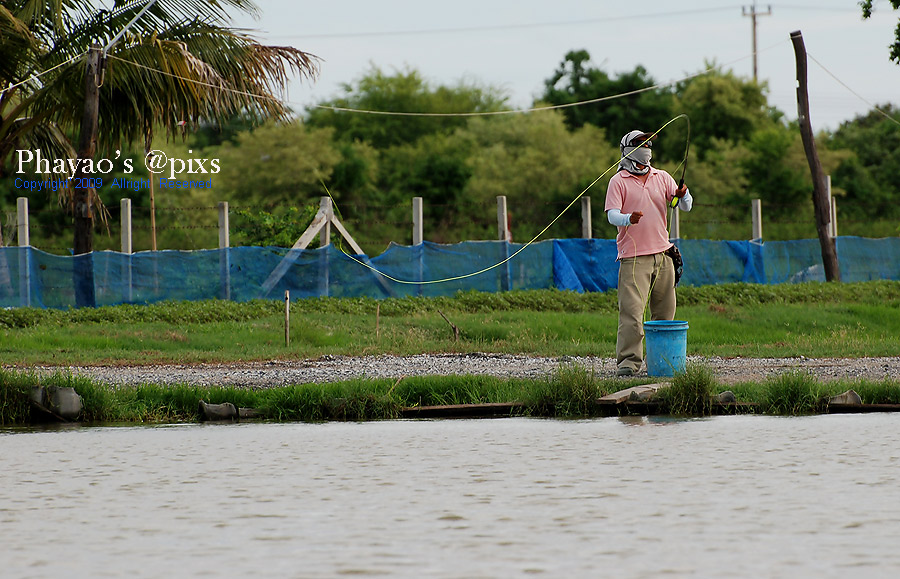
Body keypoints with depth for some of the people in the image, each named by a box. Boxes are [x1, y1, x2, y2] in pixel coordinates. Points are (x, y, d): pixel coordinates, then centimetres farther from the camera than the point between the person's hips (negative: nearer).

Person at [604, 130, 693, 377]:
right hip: (633, 256, -5)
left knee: (665, 311, 7)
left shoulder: (662, 178, 14)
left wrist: (683, 196, -15)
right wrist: (629, 219, -29)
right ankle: (628, 361, -13)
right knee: (631, 310, -13)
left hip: (663, 255, 5)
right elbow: (612, 215, -8)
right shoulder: (619, 181, 2)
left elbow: (685, 207, 8)